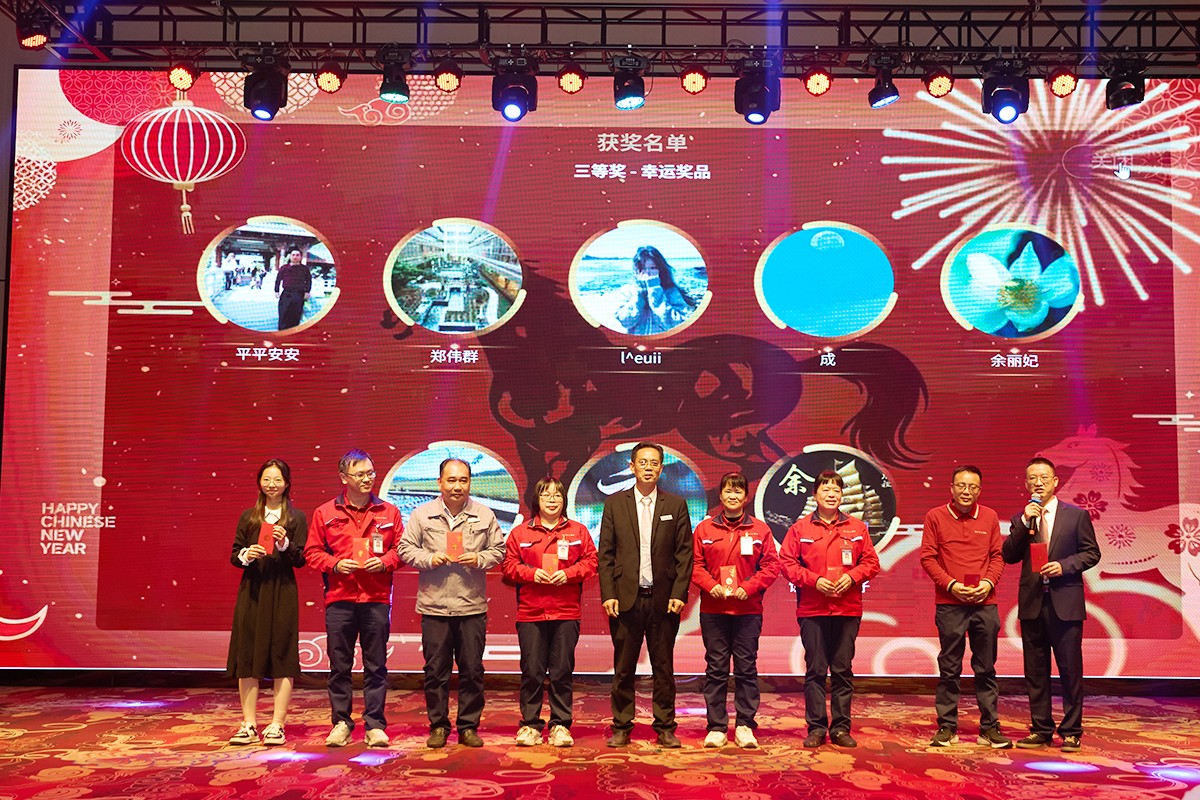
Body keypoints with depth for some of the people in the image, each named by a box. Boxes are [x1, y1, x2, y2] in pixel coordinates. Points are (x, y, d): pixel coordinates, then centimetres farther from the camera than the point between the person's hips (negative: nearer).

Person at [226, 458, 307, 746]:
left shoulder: (296, 517, 5)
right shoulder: (248, 516, 13)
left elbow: (300, 560, 0)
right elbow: (234, 555, 11)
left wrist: (285, 545, -18)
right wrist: (246, 555, -10)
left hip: (282, 593, -3)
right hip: (251, 591, 3)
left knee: (281, 656, -2)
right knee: (247, 657, 2)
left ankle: (277, 725, 3)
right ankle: (248, 725, 9)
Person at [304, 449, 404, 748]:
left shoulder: (389, 512, 8)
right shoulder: (324, 513, 6)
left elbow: (401, 549, 9)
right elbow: (313, 552, 7)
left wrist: (384, 562, -9)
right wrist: (335, 564, -9)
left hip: (376, 599, 0)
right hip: (339, 599, 0)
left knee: (376, 666, 3)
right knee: (339, 665, 5)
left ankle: (375, 725, 10)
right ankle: (341, 723, 17)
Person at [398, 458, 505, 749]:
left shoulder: (484, 515, 6)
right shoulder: (422, 514, 4)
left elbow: (498, 550, 9)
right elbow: (406, 548, 5)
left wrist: (479, 559, -10)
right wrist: (429, 558, -11)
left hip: (472, 606, 1)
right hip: (434, 605, 0)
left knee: (472, 670, 5)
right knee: (435, 670, 6)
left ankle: (469, 726, 18)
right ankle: (438, 726, 19)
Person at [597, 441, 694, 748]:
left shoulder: (676, 505, 6)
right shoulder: (614, 503, 6)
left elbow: (685, 553, 3)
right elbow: (605, 553, 3)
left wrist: (679, 593, -6)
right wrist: (607, 594, -5)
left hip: (663, 599, 0)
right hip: (626, 598, 0)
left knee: (663, 668, 7)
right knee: (623, 668, 6)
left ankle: (665, 728, 17)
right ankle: (621, 727, 16)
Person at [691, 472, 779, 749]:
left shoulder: (760, 529, 5)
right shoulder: (704, 528, 6)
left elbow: (771, 566, 2)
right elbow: (696, 565, 4)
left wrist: (748, 587, -11)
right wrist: (711, 585, -12)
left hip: (748, 610, 0)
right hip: (713, 610, 0)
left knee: (746, 668, 4)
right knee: (716, 668, 4)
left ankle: (745, 726, 12)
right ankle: (716, 727, 10)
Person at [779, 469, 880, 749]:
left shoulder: (857, 528, 9)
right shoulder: (800, 528, 4)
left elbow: (871, 562, 9)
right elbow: (786, 562, 0)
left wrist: (852, 576, -9)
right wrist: (813, 580, -11)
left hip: (848, 610, 1)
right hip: (812, 610, -1)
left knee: (843, 670, 6)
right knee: (815, 670, 2)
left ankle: (841, 728, 14)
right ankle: (816, 728, 10)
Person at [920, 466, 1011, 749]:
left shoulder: (989, 516, 9)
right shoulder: (935, 516, 1)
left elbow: (998, 555, 10)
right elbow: (927, 557, -1)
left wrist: (989, 581, -7)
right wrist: (950, 584, -11)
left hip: (985, 603, 2)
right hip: (949, 603, -2)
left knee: (986, 668, 8)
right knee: (949, 669, 3)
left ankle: (989, 728, 15)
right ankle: (947, 727, 11)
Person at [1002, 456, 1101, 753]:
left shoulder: (1077, 515, 2)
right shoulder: (1020, 519, 9)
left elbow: (1092, 553, 2)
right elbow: (1009, 556, -1)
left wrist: (1064, 566, -13)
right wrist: (1024, 523, -10)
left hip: (1065, 603, -3)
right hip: (1032, 603, 3)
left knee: (1070, 670, 1)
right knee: (1035, 672, 8)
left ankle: (1071, 732, 10)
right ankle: (1041, 729, 17)